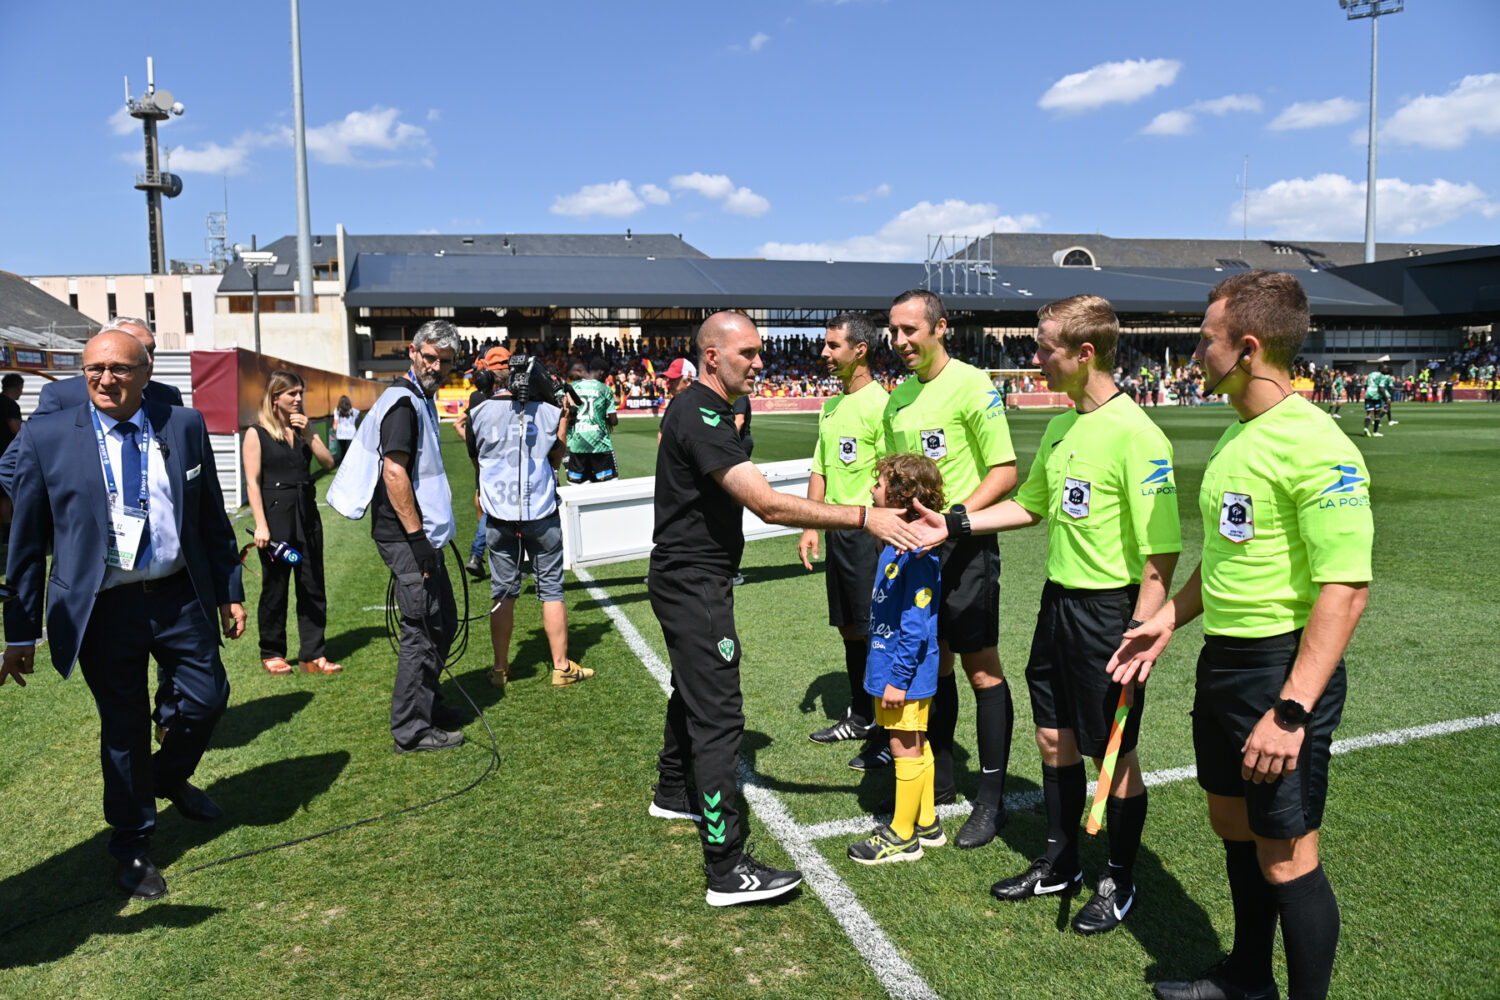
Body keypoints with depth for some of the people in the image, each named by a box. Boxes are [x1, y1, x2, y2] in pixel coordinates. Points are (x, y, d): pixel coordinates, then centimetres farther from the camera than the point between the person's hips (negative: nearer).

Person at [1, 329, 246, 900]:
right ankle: (132, 845, 31)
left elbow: (212, 518, 7)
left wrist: (229, 591, 8)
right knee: (123, 725, 9)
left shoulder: (185, 427, 0)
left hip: (180, 596, 2)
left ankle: (170, 778, 44)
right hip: (102, 608, -2)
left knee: (207, 699, 9)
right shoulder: (46, 438, -5)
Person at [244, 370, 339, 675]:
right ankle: (271, 653, 19)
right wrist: (261, 525, -15)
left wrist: (308, 433, -9)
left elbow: (328, 462, 1)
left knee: (312, 587, 5)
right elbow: (252, 482, -8)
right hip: (275, 517, -5)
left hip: (307, 515, 5)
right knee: (275, 587, 5)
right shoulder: (257, 433, -3)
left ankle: (313, 655, 11)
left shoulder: (304, 429, 12)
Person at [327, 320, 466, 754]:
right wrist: (416, 535, -23)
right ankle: (412, 730, 5)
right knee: (422, 630, -4)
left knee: (443, 622, 17)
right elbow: (393, 472, -22)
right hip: (407, 538, -10)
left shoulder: (422, 401, 17)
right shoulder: (403, 401, -15)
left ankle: (428, 705, 32)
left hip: (422, 534, 10)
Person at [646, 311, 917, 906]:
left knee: (692, 691, 25)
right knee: (718, 716, -10)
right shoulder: (700, 418, -23)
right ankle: (727, 869, -5)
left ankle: (673, 794, 45)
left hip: (689, 581, 11)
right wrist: (865, 517, -32)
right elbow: (769, 506, -32)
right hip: (693, 584, -11)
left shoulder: (701, 411, 12)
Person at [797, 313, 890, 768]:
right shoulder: (830, 406, 14)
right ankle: (860, 717, 31)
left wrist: (882, 535, -19)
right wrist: (810, 526, 12)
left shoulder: (879, 403, -13)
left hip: (867, 531, -8)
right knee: (849, 629, 16)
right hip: (836, 531, 8)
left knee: (875, 632, -2)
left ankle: (889, 734, 9)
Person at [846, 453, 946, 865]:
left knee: (906, 749, 4)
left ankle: (902, 835, 17)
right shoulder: (898, 543, 6)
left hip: (905, 671, -10)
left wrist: (898, 679, -21)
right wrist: (885, 669, 22)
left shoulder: (916, 554, -24)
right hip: (893, 664, 10)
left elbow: (915, 626, -24)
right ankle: (926, 822, 33)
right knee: (916, 746, 19)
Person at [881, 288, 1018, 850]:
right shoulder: (898, 396, 11)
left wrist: (953, 516, -24)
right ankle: (939, 778, 30)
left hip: (964, 545, -7)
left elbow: (1004, 472, -14)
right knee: (933, 660, 15)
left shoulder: (971, 385, -11)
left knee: (980, 667, 0)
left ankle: (991, 799, 11)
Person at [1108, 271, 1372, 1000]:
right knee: (1232, 823, 21)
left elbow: (1346, 587, -25)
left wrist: (1291, 710, -27)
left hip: (1283, 670, -9)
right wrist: (1170, 618, 15)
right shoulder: (1237, 434, 9)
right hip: (1223, 660, 9)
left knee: (1285, 856, 3)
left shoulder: (1314, 446, -21)